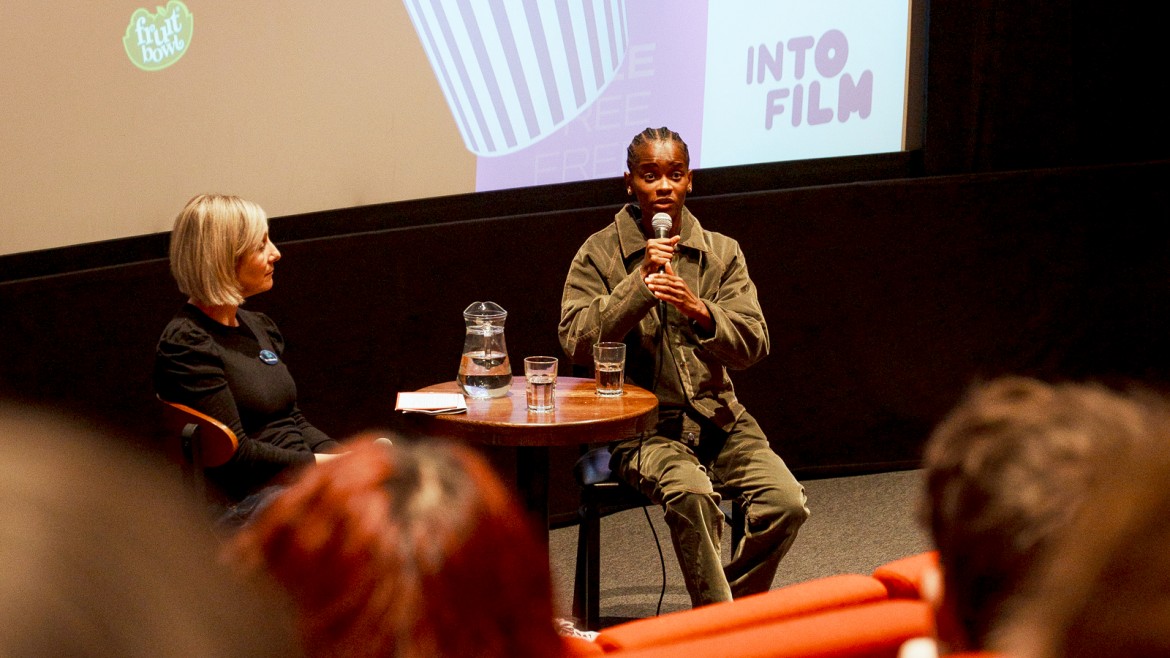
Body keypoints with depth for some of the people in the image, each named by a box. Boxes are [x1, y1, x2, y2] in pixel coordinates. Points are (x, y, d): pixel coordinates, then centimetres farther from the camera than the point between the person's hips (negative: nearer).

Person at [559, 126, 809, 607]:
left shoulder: (722, 252, 10)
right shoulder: (599, 253, 2)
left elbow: (752, 346, 2)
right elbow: (577, 342, -9)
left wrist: (699, 311, -18)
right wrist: (640, 284, -17)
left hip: (715, 415, 4)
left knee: (786, 504, -19)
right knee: (691, 493, -34)